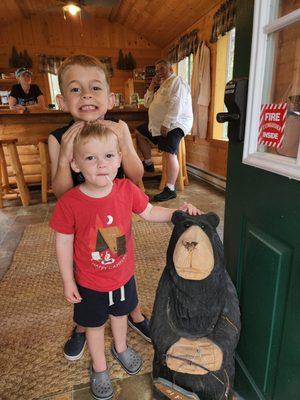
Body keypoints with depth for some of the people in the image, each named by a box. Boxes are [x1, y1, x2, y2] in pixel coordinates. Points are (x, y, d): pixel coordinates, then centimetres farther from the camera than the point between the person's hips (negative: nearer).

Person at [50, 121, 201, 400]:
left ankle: (120, 348, 62)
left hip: (123, 275, 3)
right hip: (89, 283, -2)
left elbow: (149, 212, -2)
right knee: (94, 324, 22)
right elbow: (63, 243, -14)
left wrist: (177, 212, -16)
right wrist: (68, 282, -7)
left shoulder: (127, 190, -17)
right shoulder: (69, 202, -25)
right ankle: (99, 368, 53)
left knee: (120, 314, 29)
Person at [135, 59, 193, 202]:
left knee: (170, 153, -23)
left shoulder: (177, 81, -3)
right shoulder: (162, 86, 26)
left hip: (175, 124, -10)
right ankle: (148, 163, 18)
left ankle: (170, 189, -26)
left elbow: (176, 104, -19)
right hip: (158, 124, 10)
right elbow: (147, 103, 23)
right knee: (139, 132, 16)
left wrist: (166, 124, -26)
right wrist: (151, 87, 11)